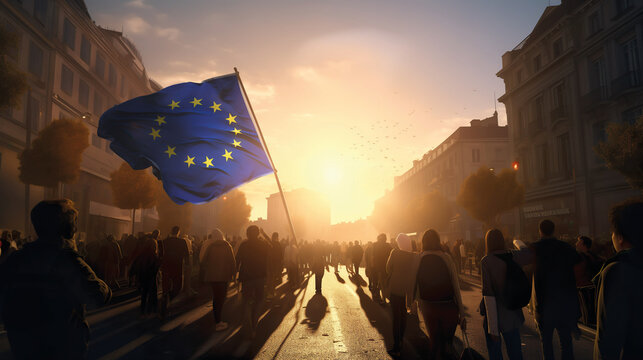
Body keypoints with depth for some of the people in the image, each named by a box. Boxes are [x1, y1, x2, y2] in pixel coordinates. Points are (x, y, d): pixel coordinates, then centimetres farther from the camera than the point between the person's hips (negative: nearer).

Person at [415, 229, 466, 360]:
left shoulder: (419, 259, -5)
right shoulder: (446, 258, -9)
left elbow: (416, 285, -5)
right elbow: (456, 286, -9)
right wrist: (462, 313, -4)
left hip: (428, 308, 2)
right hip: (448, 308, -1)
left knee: (433, 341, 18)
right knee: (447, 342, 13)